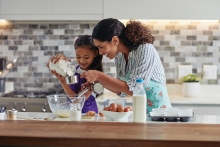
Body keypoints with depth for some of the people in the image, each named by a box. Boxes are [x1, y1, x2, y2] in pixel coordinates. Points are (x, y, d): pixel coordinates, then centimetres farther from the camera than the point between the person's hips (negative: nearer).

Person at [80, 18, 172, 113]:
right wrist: (99, 80, -1)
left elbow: (133, 89, -21)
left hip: (158, 109, -6)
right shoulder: (119, 56, 3)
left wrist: (100, 76, -19)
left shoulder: (145, 50, -15)